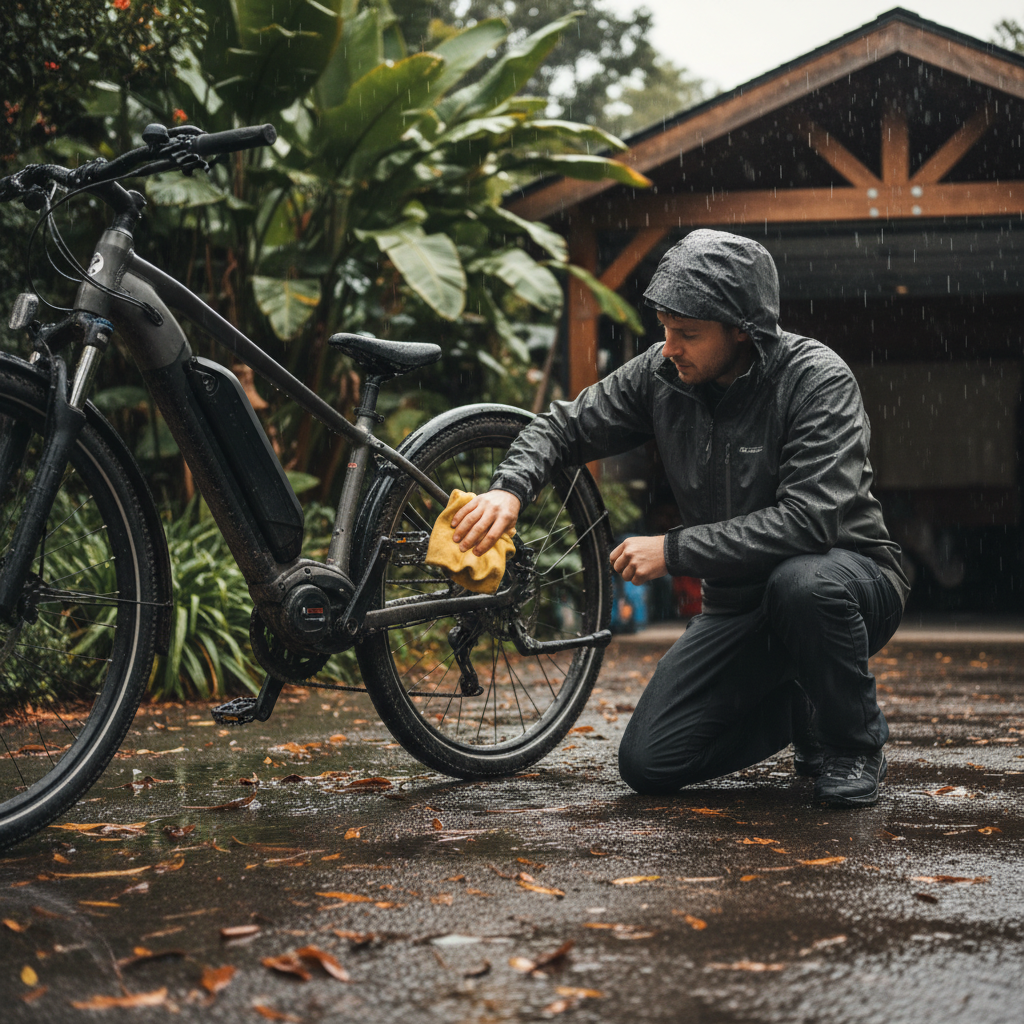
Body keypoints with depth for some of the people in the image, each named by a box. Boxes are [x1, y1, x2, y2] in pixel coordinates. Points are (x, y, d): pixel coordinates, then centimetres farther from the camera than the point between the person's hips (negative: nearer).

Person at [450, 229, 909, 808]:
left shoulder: (817, 378, -22)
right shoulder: (662, 374, -6)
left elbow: (809, 519, -32)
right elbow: (567, 426, 6)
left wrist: (673, 551, -29)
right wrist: (511, 488, -15)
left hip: (847, 571, -5)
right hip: (738, 602, 5)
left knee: (803, 582, -42)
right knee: (649, 764, -9)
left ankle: (855, 743, -12)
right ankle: (798, 708, 17)